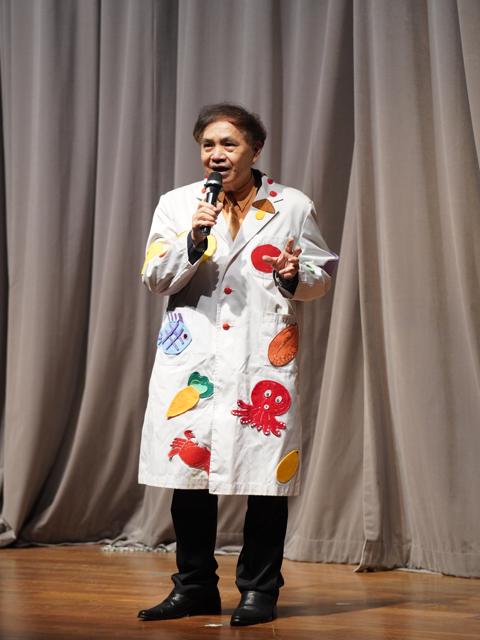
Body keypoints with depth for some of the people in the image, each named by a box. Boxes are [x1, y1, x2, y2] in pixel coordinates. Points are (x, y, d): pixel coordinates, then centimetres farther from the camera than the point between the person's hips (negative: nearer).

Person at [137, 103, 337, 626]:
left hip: (264, 358, -1)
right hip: (192, 358, 2)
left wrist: (296, 275, -11)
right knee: (187, 469, 4)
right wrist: (193, 241, -12)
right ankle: (194, 587, 18)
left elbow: (322, 276, 11)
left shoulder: (293, 207, 6)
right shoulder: (177, 204, 9)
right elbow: (154, 279, 3)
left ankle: (259, 591, 12)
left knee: (265, 474, -2)